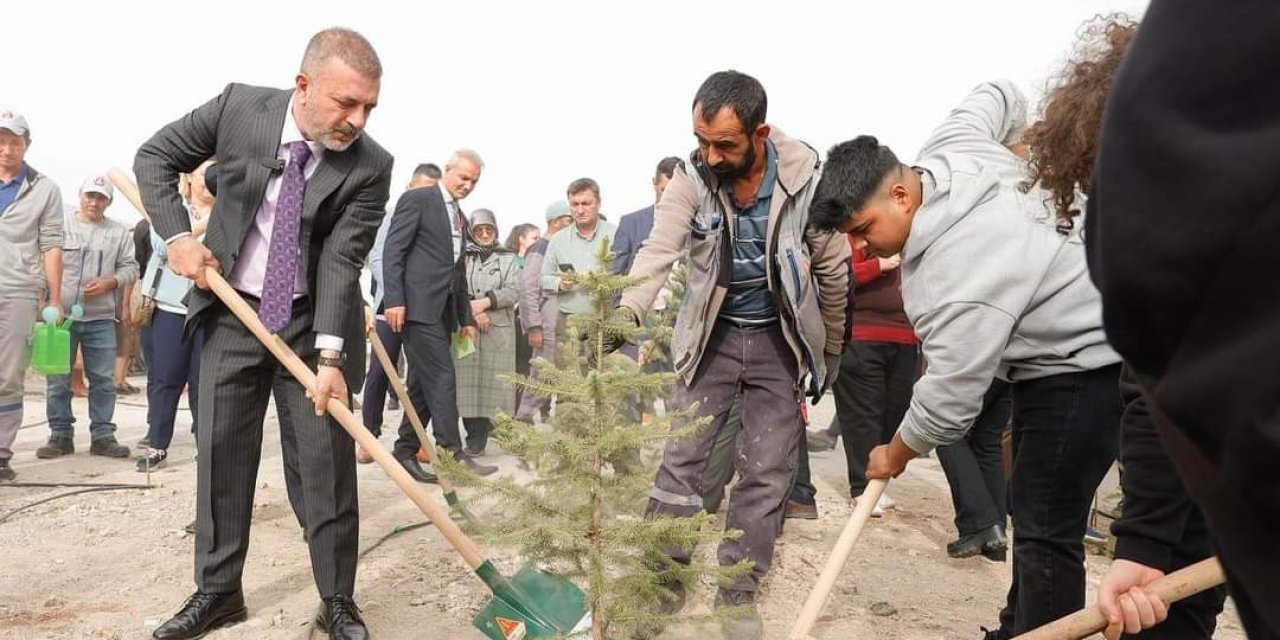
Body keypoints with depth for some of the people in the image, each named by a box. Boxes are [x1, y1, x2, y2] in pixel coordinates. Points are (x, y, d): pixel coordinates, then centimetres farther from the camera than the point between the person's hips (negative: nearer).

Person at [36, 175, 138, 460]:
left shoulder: (120, 233, 7)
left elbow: (130, 268, 6)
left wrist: (110, 282, -13)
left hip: (101, 319, 1)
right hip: (61, 316, -1)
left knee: (104, 380, 3)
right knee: (58, 380, 4)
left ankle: (102, 435, 12)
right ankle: (61, 435, 15)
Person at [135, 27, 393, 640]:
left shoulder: (370, 166, -16)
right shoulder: (239, 106, -11)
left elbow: (342, 260, -20)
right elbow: (154, 157, 4)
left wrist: (330, 355, -29)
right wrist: (177, 234, -11)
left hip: (314, 321, -2)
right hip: (232, 313, 2)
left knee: (325, 462, -1)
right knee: (221, 452, 8)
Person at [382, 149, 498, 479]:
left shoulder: (461, 218, 22)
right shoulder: (417, 200, -1)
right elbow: (393, 251, -9)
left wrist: (466, 318, 20)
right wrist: (394, 299, -18)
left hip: (443, 310, 8)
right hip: (417, 306, -8)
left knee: (423, 383, 9)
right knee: (442, 378, -10)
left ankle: (406, 451, 16)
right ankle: (453, 454, -6)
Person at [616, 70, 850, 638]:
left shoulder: (807, 177, -16)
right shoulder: (691, 177, -15)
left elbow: (832, 270, -5)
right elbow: (658, 250, -26)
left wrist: (830, 356, 3)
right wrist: (625, 314, -45)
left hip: (780, 339, -1)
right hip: (711, 335, 1)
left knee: (765, 473, 3)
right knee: (680, 458, 3)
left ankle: (738, 594, 19)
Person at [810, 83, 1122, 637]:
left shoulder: (955, 278, -35)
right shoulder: (949, 147, -9)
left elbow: (948, 405, -28)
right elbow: (998, 93, 12)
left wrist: (893, 456, -10)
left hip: (1084, 363, -10)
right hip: (1058, 348, 10)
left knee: (1045, 528, -11)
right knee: (1029, 508, 17)